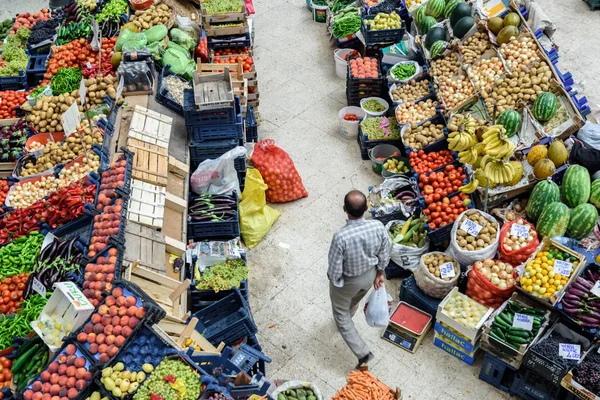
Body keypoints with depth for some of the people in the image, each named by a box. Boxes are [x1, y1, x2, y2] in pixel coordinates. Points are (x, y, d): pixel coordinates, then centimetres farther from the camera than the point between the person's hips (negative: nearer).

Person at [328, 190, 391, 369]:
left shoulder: (341, 236, -39)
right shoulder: (378, 227, -27)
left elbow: (335, 267, -26)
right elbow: (384, 254, -9)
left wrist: (334, 281, -4)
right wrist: (379, 273, 9)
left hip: (347, 281, -5)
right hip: (369, 275, 5)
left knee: (341, 314, 22)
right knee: (354, 302, 36)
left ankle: (363, 352, 21)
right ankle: (346, 320, 66)